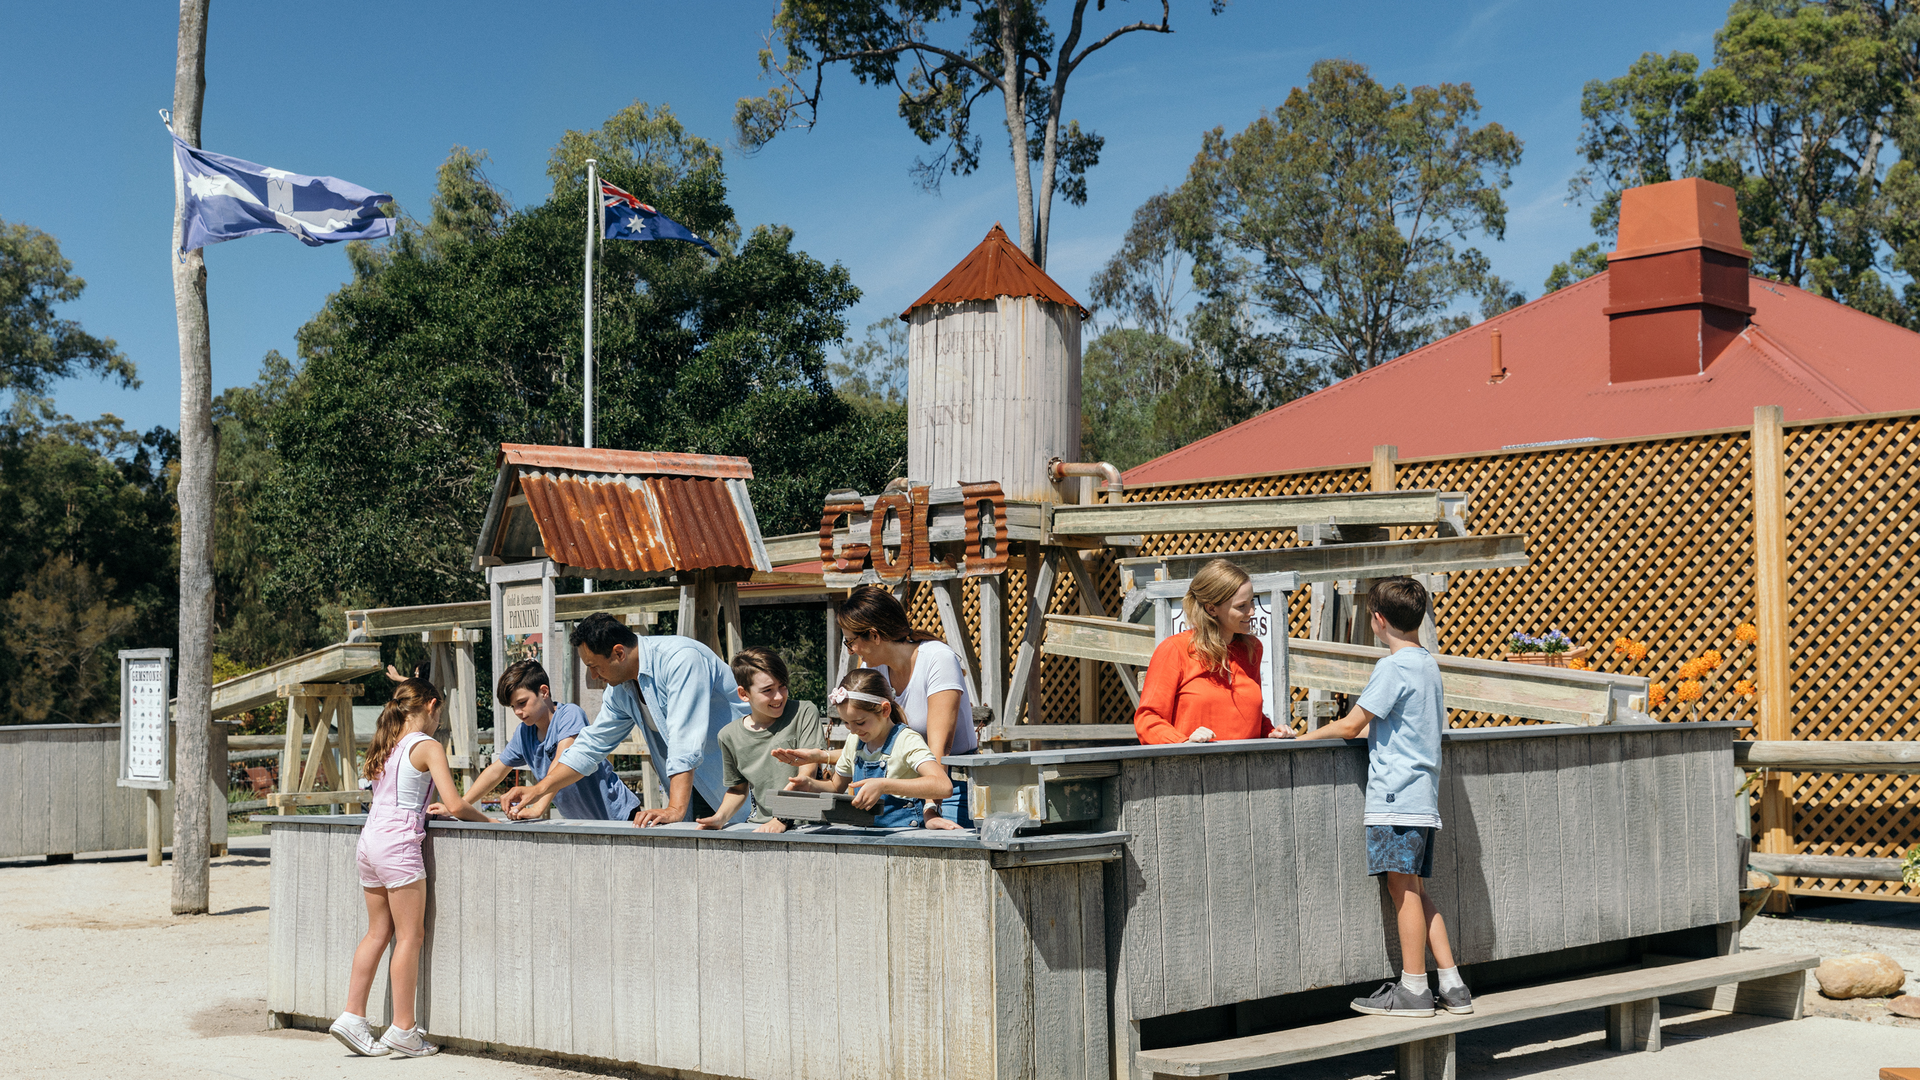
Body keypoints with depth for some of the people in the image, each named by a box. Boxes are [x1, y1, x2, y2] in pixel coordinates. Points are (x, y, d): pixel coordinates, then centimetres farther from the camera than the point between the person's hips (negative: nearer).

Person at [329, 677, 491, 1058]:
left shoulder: (387, 746, 16)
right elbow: (456, 805, -12)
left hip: (370, 840, 8)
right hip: (398, 844, -8)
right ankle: (403, 1030, -1)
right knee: (410, 936, -2)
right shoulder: (427, 748, -6)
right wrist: (486, 820, 4)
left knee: (378, 932, 14)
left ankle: (353, 1017, 11)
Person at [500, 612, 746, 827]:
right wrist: (539, 790, 10)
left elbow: (685, 739, -30)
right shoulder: (620, 689, 6)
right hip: (697, 787, 7)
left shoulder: (680, 658, -22)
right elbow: (591, 745, 15)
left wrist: (676, 809, -36)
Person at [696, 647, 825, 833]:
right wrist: (720, 818, 2)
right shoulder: (730, 736, 8)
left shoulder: (804, 712, -3)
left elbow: (807, 774, -10)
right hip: (759, 823, 4)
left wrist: (782, 820, -20)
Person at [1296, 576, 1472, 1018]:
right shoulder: (1429, 664, 16)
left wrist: (1308, 735, 1)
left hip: (1396, 795, -9)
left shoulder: (1393, 667, -12)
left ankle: (1413, 988, -1)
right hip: (1423, 795, 9)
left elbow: (1350, 725, -11)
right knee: (1416, 892, 11)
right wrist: (1367, 729, 23)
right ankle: (1451, 985, 10)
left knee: (1403, 888, -4)